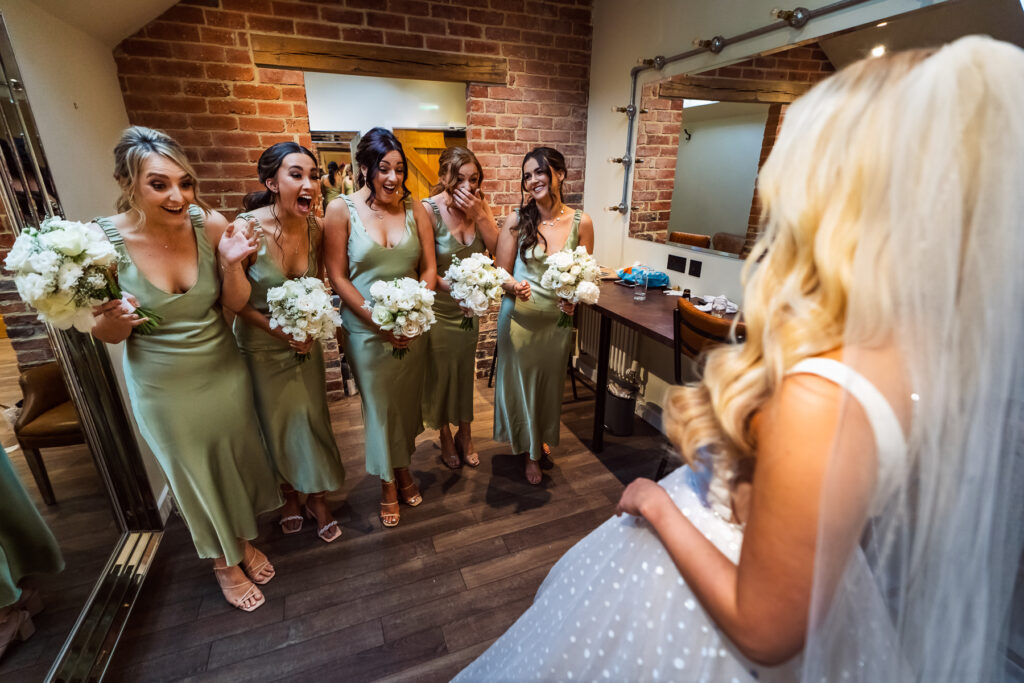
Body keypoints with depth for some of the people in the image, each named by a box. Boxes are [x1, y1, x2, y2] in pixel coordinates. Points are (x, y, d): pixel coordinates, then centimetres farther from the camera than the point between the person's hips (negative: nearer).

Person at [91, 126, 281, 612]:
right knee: (195, 475, 18)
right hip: (164, 388, -1)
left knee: (238, 461, 20)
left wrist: (232, 264, -24)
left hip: (224, 372, 2)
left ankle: (244, 539, 50)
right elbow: (106, 334, -7)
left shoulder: (210, 225, -15)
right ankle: (224, 561, 44)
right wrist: (116, 316, -29)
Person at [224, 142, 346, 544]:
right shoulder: (246, 229, -23)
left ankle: (316, 497, 31)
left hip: (306, 340, 3)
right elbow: (234, 302, -16)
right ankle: (289, 492, 40)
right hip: (261, 344, -3)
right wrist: (278, 329, -24)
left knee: (312, 416, 10)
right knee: (276, 421, 14)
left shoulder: (315, 228, -11)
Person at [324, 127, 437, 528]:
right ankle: (389, 484, 34)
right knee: (379, 406, 11)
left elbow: (429, 268, 0)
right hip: (365, 329, -2)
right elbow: (338, 277, -9)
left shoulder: (414, 209, 0)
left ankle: (403, 469, 42)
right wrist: (379, 322, -15)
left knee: (407, 402, 16)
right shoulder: (342, 210, -7)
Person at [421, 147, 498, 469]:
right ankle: (446, 438, 35)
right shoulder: (428, 210, -18)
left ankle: (465, 436, 37)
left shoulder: (479, 204, -4)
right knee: (440, 372, 11)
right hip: (438, 307, -4)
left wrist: (479, 214, -21)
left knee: (465, 370, 16)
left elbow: (497, 248, -10)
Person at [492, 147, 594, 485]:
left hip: (558, 318, 1)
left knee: (551, 382, 18)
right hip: (519, 316, -1)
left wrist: (574, 298, -18)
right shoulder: (516, 221, -8)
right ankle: (532, 452, 38)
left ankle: (544, 438, 51)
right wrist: (515, 287, -25)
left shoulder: (581, 222, -6)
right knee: (520, 380, 12)